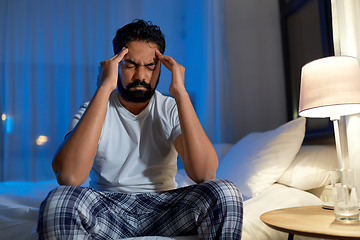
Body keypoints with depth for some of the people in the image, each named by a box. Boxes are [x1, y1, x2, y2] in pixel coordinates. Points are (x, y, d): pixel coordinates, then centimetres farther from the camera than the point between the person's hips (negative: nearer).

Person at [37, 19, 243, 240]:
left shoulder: (172, 110, -2)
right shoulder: (92, 110, -5)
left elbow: (205, 174, -19)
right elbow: (68, 177, -26)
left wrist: (181, 93, -21)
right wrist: (105, 88, -24)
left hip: (164, 207, 1)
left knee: (225, 193, -27)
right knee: (59, 200, -32)